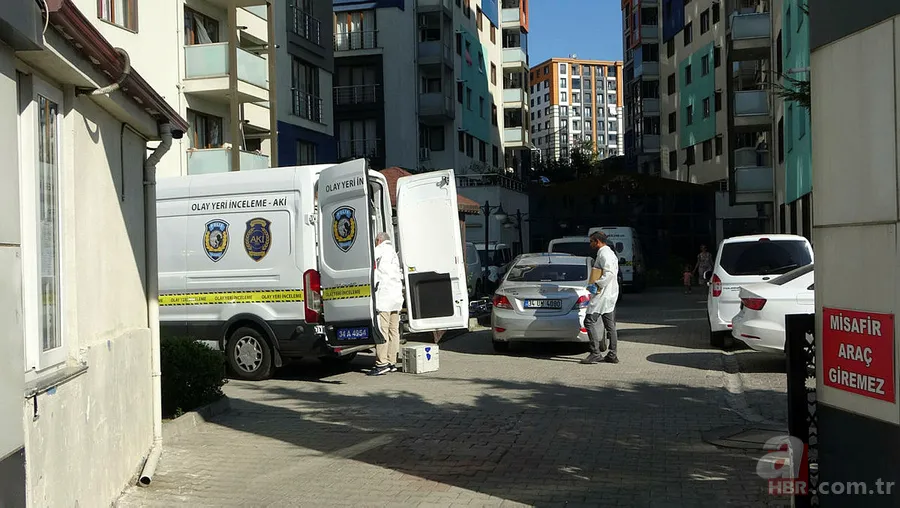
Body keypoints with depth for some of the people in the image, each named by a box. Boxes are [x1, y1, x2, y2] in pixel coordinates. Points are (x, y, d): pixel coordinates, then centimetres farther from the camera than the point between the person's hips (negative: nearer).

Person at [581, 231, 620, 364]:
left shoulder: (603, 254, -13)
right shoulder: (610, 253, 20)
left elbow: (609, 273, -24)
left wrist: (596, 285, -22)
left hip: (603, 294, -11)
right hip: (611, 294, 11)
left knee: (590, 321, -10)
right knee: (610, 325, 11)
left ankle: (596, 353, -14)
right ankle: (613, 355, 13)